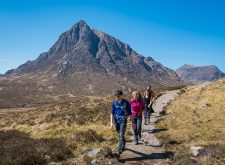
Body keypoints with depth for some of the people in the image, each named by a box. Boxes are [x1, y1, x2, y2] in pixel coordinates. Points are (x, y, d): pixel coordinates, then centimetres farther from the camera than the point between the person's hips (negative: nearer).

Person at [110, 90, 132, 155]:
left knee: (121, 135, -13)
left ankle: (120, 149, -8)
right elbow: (112, 113, 5)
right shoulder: (114, 102, -1)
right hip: (116, 121, 4)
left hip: (123, 121, -4)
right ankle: (123, 145, 40)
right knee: (119, 135, 17)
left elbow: (130, 113, -4)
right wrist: (111, 122, 1)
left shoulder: (126, 102, -9)